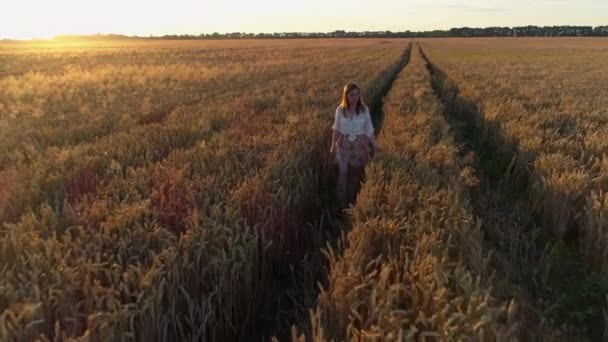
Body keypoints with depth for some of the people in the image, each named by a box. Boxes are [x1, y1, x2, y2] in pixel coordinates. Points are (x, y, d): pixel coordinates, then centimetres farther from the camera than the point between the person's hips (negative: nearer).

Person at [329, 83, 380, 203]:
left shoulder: (364, 110, -11)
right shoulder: (340, 110, -9)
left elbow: (369, 130, -2)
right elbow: (337, 130, 2)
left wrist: (375, 145, -6)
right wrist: (333, 146, 7)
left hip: (359, 145, 0)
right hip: (344, 145, 0)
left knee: (357, 174, 11)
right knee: (342, 173, 2)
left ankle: (352, 200, 29)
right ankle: (342, 202, 19)